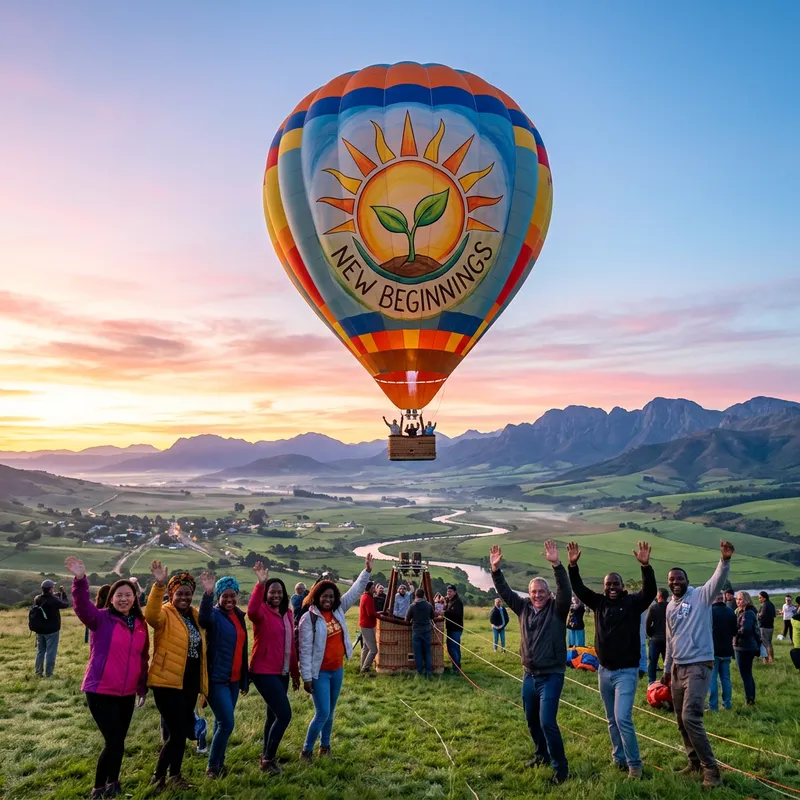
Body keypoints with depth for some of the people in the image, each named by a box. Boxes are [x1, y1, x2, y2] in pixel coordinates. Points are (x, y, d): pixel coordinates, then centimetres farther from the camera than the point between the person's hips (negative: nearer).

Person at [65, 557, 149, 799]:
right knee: (114, 742, -8)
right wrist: (80, 580, -48)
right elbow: (83, 607, -32)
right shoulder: (101, 618, -10)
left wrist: (143, 687, 17)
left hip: (127, 694, 5)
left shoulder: (139, 623, 5)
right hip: (100, 691, -5)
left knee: (118, 742, 15)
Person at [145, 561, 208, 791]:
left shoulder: (195, 615, 10)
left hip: (189, 683, 7)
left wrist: (203, 682, 17)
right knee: (177, 732, -7)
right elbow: (151, 615, -35)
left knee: (182, 731, 16)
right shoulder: (165, 614, -10)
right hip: (167, 682, -7)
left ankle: (173, 776, 31)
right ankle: (159, 776, 12)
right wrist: (158, 585, -48)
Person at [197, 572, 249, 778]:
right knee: (226, 724, -9)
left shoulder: (239, 616, 10)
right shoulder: (214, 614, -10)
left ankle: (219, 763, 28)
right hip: (217, 679, -7)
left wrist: (245, 679, 17)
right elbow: (204, 619, -37)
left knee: (222, 723, 16)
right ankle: (212, 767, 7)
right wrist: (207, 594, -52)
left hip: (234, 679, 7)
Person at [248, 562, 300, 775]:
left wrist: (295, 673, 17)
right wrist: (260, 583, -47)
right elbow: (252, 611, -39)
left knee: (274, 714, 16)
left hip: (282, 673, 7)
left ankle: (267, 756, 32)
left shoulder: (287, 613, 8)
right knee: (284, 714, -12)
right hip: (264, 672, -7)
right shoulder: (262, 611, -12)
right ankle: (268, 759, 4)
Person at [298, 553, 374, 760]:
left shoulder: (338, 610, 0)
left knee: (330, 712, 17)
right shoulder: (309, 618, -17)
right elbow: (305, 650, -16)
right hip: (320, 673, -6)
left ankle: (325, 745, 34)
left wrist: (367, 571, 0)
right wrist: (307, 677, -16)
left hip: (337, 670, 6)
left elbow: (355, 592, 6)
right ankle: (306, 750, 11)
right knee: (322, 714, -5)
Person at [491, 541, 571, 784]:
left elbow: (566, 591, -26)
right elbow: (504, 592, 0)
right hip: (529, 675, 6)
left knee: (547, 721, -13)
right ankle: (542, 754, 39)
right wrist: (495, 569, -15)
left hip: (551, 676, -6)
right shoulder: (524, 608, 3)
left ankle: (560, 767, 1)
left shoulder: (557, 609, -9)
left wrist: (556, 564, -40)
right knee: (532, 720, 17)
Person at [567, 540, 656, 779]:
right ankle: (619, 758, 29)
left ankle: (634, 764, 2)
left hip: (626, 671, -5)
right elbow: (578, 589, -5)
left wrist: (645, 566, -42)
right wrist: (573, 566, -20)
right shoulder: (599, 602, 2)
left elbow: (650, 591, -26)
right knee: (612, 720, 15)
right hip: (604, 670, 5)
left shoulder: (633, 602, -9)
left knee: (623, 718, -12)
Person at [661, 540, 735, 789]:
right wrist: (666, 669, 22)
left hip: (699, 666, -7)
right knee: (681, 720, 12)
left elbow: (718, 581, -29)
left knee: (690, 717, -16)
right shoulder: (670, 606, 11)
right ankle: (695, 761, 28)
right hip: (678, 668, 7)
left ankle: (710, 768, -4)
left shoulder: (701, 596, -8)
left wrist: (725, 560, -48)